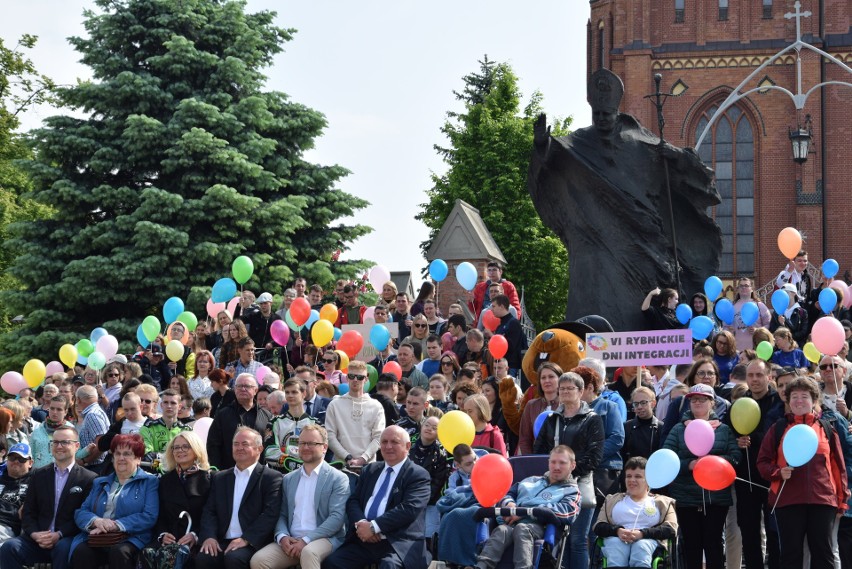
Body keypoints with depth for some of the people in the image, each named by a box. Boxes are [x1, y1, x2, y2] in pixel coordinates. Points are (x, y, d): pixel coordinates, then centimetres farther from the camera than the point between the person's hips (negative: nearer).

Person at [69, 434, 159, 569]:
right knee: (80, 552, -32)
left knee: (119, 552, -39)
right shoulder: (99, 483, 26)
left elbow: (149, 517, -3)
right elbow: (81, 512, 16)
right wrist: (97, 521, -9)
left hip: (129, 539, -3)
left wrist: (114, 525, -12)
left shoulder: (149, 482, 12)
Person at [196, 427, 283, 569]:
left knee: (234, 557, -34)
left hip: (253, 543, -4)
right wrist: (209, 537, -7)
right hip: (222, 542, 4)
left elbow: (271, 513, -8)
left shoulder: (272, 478, 3)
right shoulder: (220, 478, 19)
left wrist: (245, 539, -18)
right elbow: (209, 511, 12)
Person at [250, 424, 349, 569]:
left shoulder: (338, 479, 2)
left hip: (324, 539, -5)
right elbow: (282, 514, 17)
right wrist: (282, 536, -6)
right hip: (290, 541, 5)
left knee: (309, 553, -39)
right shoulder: (288, 479, 19)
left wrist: (306, 540, -17)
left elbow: (337, 517, -8)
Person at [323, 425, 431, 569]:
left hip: (398, 543, -5)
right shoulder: (369, 470, 21)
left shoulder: (418, 475, 2)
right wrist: (360, 523, -9)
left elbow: (409, 509, -11)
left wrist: (373, 526, -16)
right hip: (364, 540, 5)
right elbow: (352, 501, 14)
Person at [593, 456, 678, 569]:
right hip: (617, 538, 1)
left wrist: (641, 533, -11)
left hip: (647, 540, -1)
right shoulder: (613, 500, 31)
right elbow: (598, 527, 17)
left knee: (642, 546, -38)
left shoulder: (662, 502, 24)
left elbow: (671, 530, 6)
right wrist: (617, 531, -7)